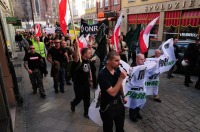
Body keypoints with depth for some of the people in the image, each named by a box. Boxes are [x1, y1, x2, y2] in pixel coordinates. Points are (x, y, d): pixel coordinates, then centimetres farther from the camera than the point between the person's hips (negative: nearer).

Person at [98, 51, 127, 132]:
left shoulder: (117, 70, -7)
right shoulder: (102, 74, -27)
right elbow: (112, 93, -29)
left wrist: (123, 97, 18)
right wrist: (121, 78, -31)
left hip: (118, 102, 6)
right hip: (107, 106, -5)